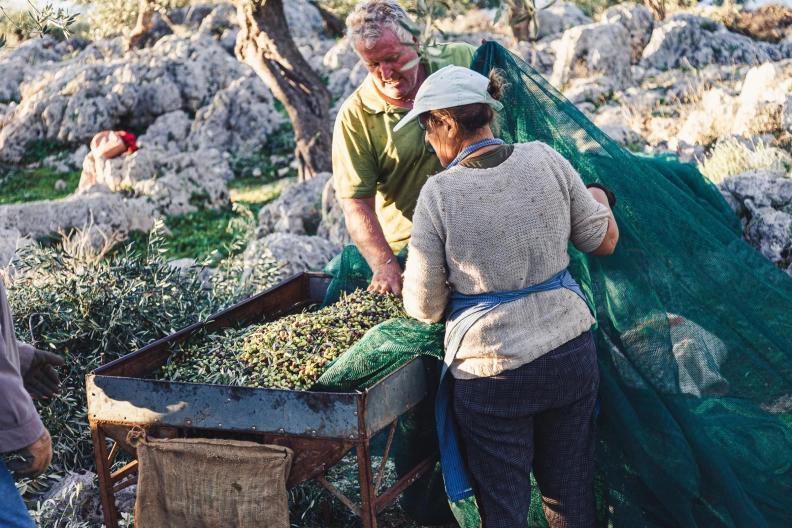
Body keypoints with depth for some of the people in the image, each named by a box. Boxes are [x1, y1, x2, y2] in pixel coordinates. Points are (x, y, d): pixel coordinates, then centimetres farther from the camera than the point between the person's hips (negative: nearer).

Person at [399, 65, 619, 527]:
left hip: (491, 374, -4)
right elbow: (603, 242, 6)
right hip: (571, 355, 4)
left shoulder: (438, 195, -14)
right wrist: (600, 197, 27)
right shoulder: (545, 160, -5)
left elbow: (424, 308, -8)